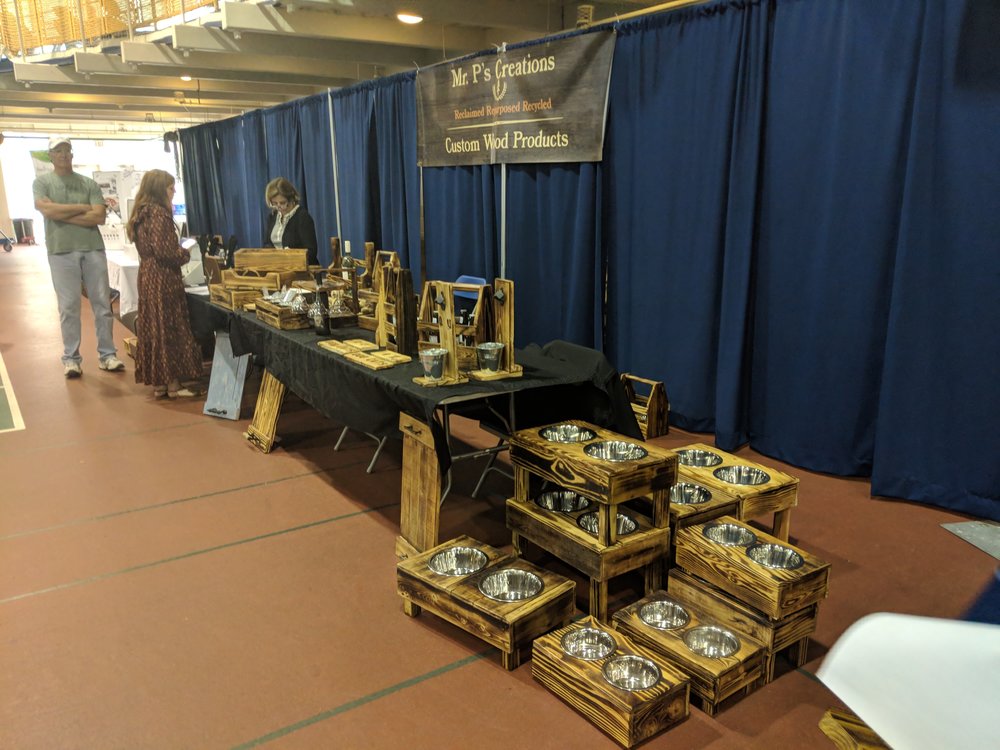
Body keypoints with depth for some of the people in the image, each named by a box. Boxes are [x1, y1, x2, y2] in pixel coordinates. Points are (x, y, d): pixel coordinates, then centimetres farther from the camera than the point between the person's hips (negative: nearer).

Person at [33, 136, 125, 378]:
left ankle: (107, 355, 11)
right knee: (68, 307, 0)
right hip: (61, 251, -1)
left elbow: (99, 217, -3)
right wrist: (84, 207, -4)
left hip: (93, 249, 2)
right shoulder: (42, 182, 7)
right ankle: (71, 358, 8)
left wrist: (63, 215, -6)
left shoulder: (89, 183, 10)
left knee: (102, 303, 3)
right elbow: (48, 210, -11)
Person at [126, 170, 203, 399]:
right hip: (163, 278, -9)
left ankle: (158, 382, 15)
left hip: (148, 275, 9)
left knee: (153, 327, 10)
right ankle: (172, 384, 1)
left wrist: (178, 250, 12)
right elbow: (164, 250, -22)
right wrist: (185, 254, -5)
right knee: (169, 328, -4)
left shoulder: (142, 212, 14)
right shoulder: (158, 213, -14)